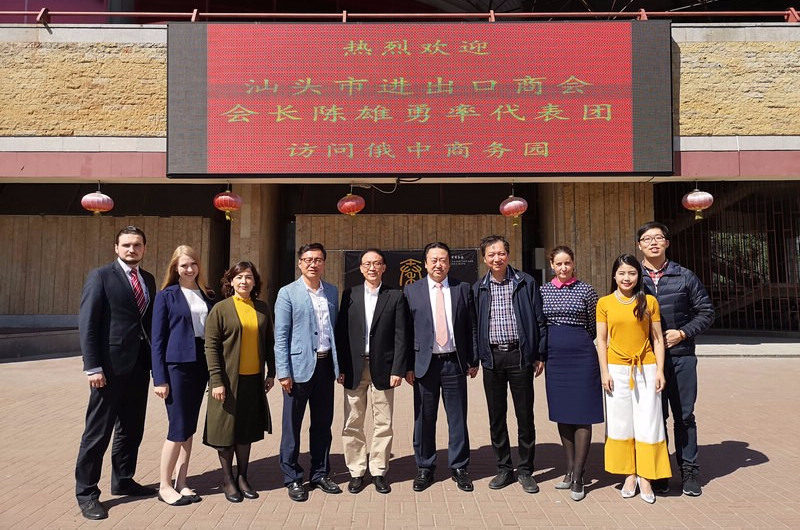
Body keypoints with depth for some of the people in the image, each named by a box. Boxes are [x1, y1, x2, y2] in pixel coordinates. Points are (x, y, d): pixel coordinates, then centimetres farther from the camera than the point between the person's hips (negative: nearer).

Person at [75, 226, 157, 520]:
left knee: (132, 428, 15)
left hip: (140, 365, 6)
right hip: (111, 366, -6)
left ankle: (123, 480, 30)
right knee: (98, 431, 3)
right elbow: (87, 324, -10)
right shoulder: (100, 276, -6)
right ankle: (86, 492, 16)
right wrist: (93, 367, -15)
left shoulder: (148, 279, 12)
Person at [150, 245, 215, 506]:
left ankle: (181, 483, 22)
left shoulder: (208, 296, 10)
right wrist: (159, 378, -9)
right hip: (176, 365, -4)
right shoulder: (166, 295, -2)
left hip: (201, 364, 5)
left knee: (189, 427, 11)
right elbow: (158, 339, -4)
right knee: (179, 428, -2)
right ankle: (165, 486, 14)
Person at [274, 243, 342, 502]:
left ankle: (320, 474, 28)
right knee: (292, 425, 5)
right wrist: (283, 372, -11)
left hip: (325, 364, 5)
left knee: (323, 424, 13)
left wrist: (339, 364, 8)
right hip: (299, 366, -4)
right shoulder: (288, 293, -4)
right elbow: (280, 336, -6)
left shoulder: (332, 292, 9)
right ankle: (292, 478, 20)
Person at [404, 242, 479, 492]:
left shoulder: (463, 289, 5)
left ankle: (459, 467, 23)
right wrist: (407, 366, -3)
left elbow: (471, 328, 7)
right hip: (424, 362, 0)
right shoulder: (411, 290, 2)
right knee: (424, 418, 8)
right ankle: (424, 468, 24)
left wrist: (473, 360, 3)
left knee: (457, 418, 8)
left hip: (455, 362, 1)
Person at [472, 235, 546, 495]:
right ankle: (504, 468, 24)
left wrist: (540, 355, -2)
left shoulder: (525, 283, 0)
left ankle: (525, 470, 19)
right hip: (492, 358, 2)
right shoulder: (478, 289, 6)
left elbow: (538, 320, 1)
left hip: (519, 355, -2)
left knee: (525, 415, 5)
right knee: (496, 417, 10)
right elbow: (473, 325, 10)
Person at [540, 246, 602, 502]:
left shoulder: (586, 290, 0)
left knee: (582, 415, -2)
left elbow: (593, 326, 8)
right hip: (554, 357, 4)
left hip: (581, 355, -3)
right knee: (561, 414, 10)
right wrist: (543, 353, 13)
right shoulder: (543, 290, 8)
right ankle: (570, 469, 23)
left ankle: (578, 477, 5)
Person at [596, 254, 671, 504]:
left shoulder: (649, 301, 2)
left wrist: (660, 370, -1)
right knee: (621, 422, 6)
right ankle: (630, 474, 18)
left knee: (648, 422, 1)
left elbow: (657, 339, 4)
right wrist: (604, 371, -3)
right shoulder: (604, 303, 2)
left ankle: (645, 477, 13)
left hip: (646, 368, 0)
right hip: (617, 369, 0)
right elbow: (601, 340, 3)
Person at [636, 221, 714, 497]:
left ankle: (689, 470, 21)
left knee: (684, 415, 8)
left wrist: (683, 333, -7)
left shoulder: (685, 277, 4)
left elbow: (706, 311, 7)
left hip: (681, 355, 0)